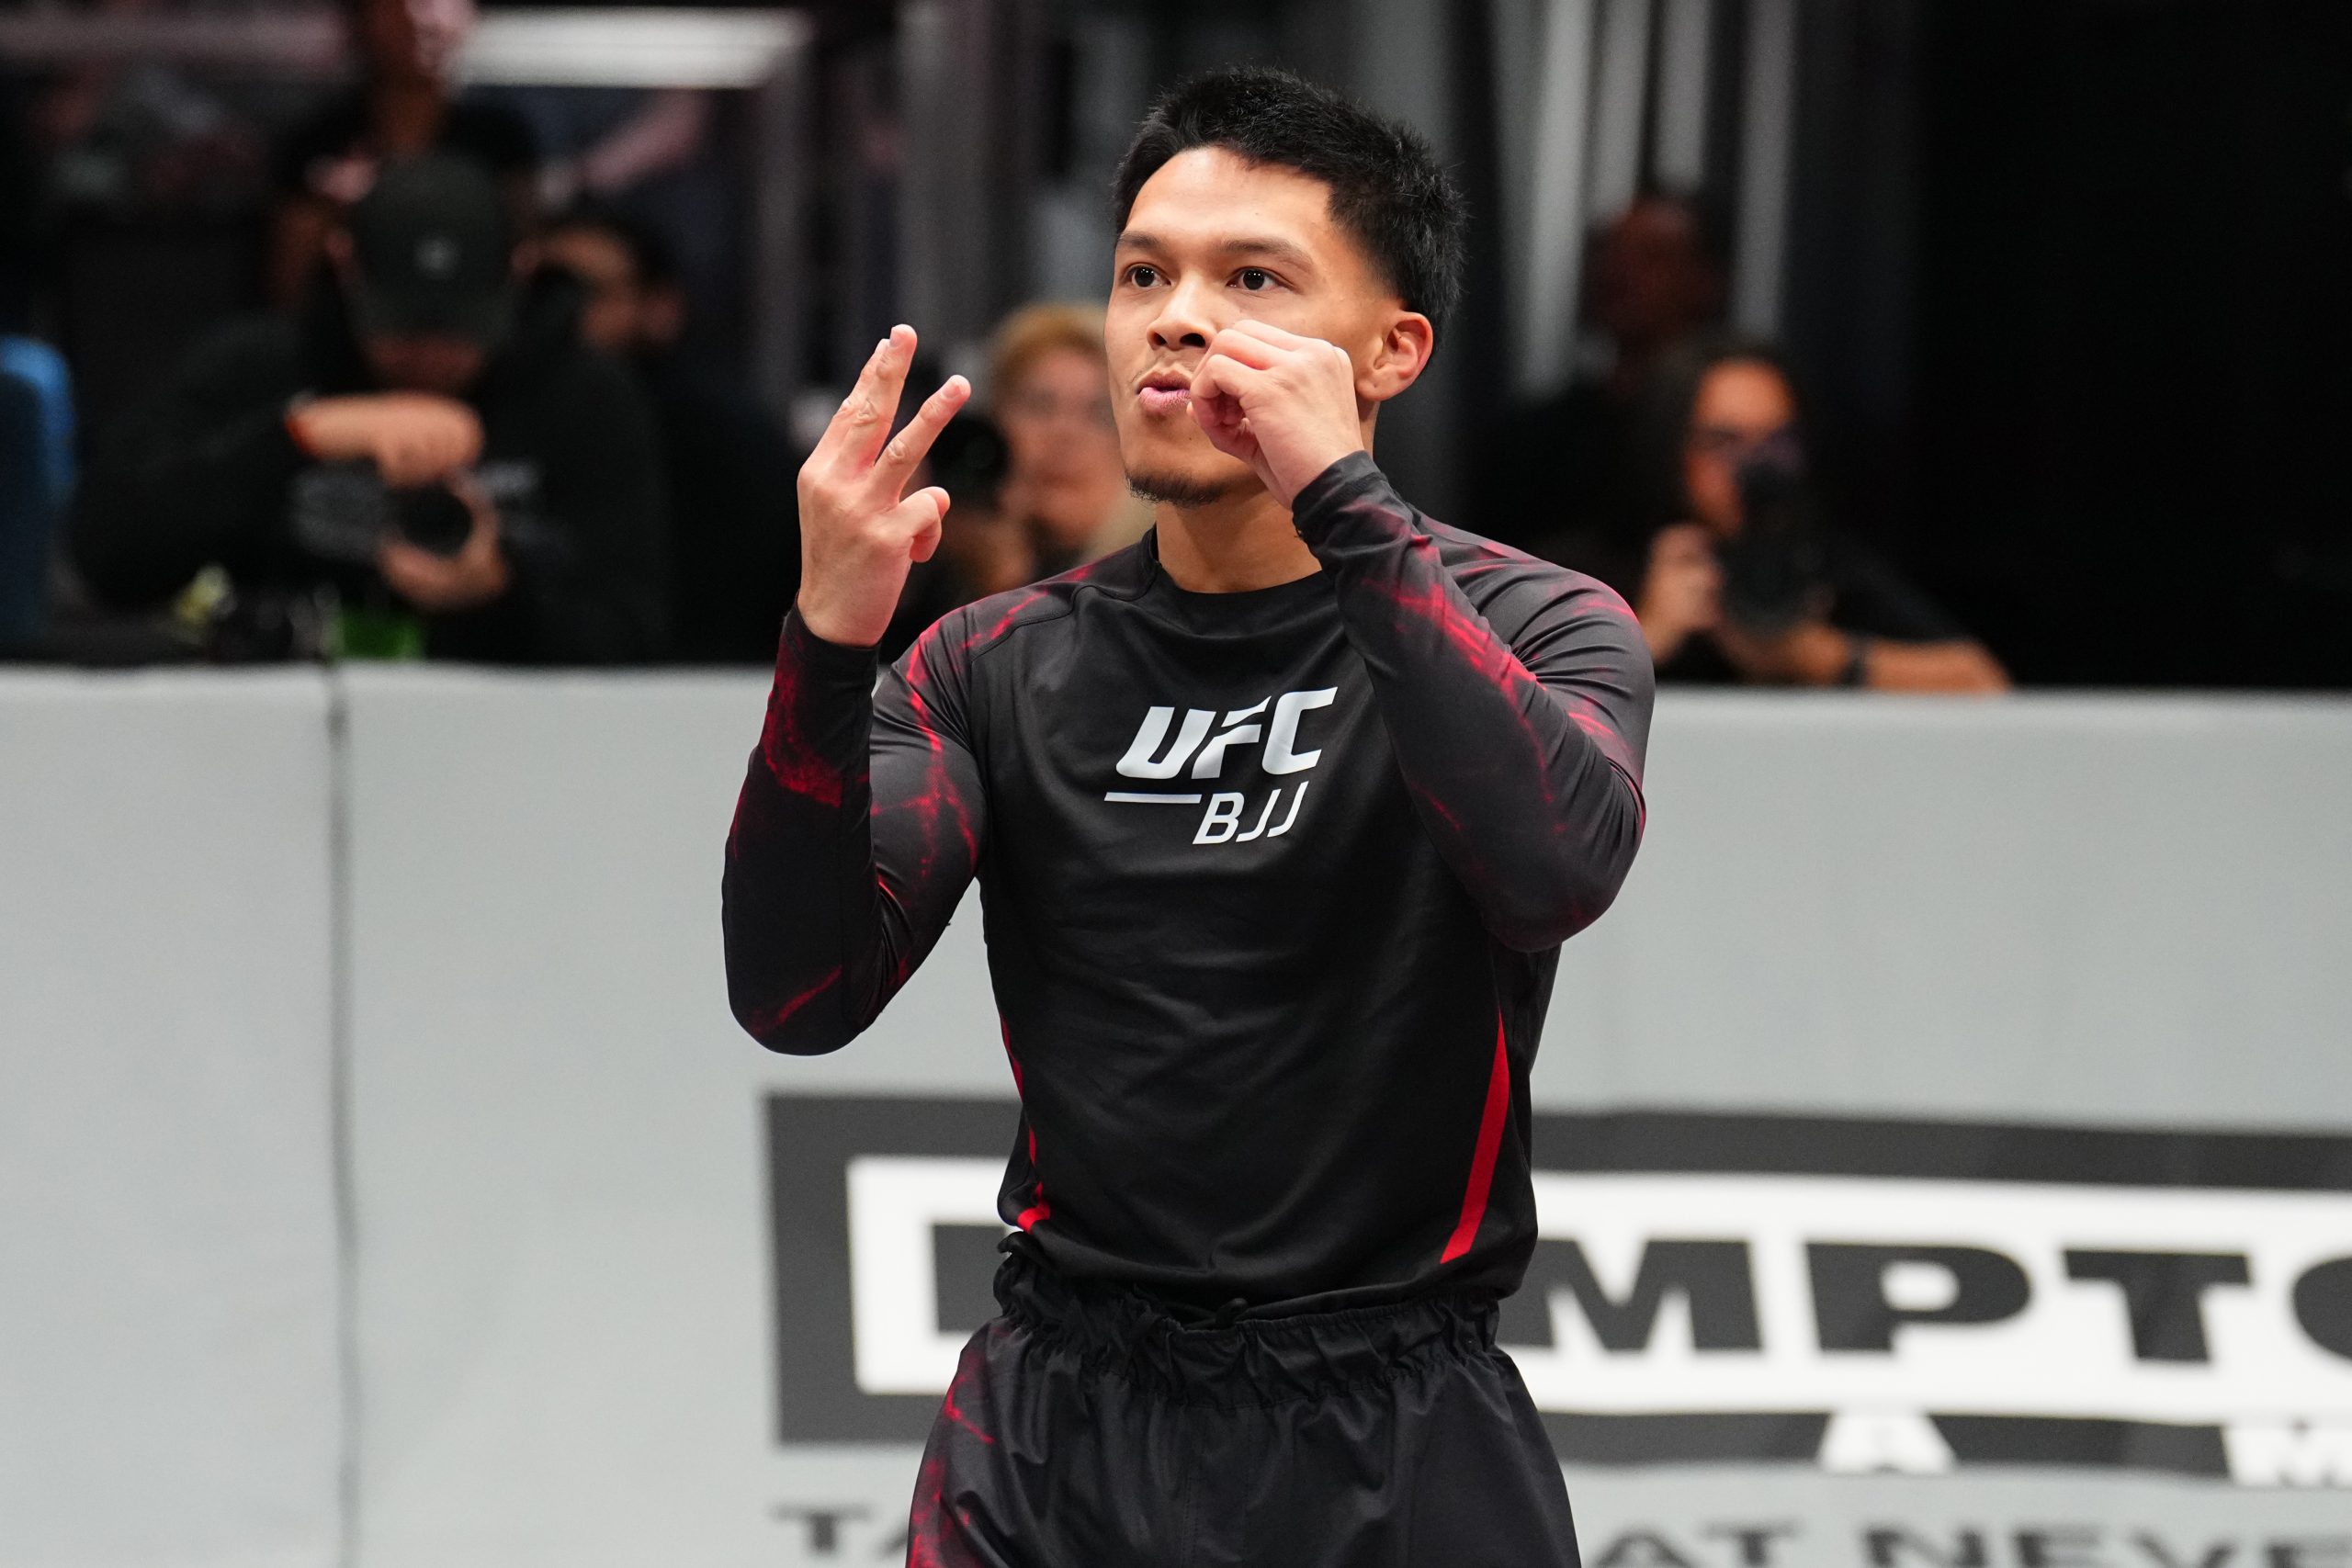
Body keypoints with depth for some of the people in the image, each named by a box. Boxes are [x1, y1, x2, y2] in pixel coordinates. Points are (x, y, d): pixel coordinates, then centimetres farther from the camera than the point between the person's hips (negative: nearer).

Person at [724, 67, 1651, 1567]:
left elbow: (1560, 868, -24)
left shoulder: (1534, 627, -2)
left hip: (1397, 1448, -2)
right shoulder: (1001, 668, 6)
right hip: (1056, 1441, 2)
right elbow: (797, 997, -5)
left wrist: (1343, 503, -25)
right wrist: (831, 646, -19)